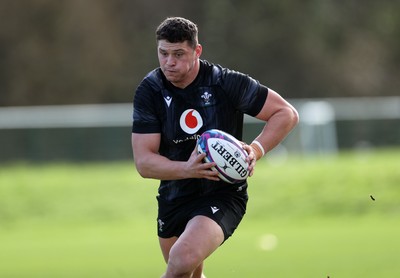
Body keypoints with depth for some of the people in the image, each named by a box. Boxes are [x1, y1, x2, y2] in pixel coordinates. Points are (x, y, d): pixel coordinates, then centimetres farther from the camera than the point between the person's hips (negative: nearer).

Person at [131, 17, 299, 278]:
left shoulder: (226, 82, -16)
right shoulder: (150, 91, -9)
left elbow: (287, 113, -7)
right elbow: (143, 162, -13)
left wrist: (256, 150, -23)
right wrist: (187, 169, -31)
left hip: (223, 195, -4)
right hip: (174, 195, 4)